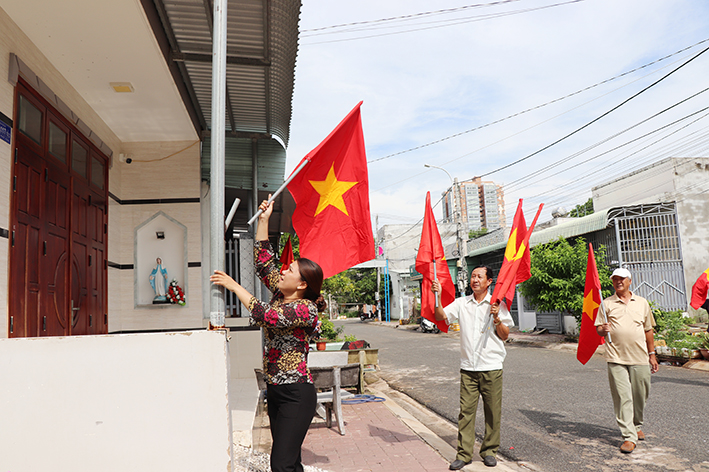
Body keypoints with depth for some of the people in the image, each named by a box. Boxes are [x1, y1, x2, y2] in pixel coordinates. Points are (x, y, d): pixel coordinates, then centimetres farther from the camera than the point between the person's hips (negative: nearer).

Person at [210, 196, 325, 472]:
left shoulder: (306, 309, -15)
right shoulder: (281, 295, 8)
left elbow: (264, 315, -26)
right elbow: (263, 262, 12)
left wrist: (233, 285, -16)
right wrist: (263, 220, 9)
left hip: (296, 394, -8)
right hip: (275, 390, 8)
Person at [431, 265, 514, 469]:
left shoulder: (497, 304, 2)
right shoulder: (462, 303, 8)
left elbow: (505, 336, 3)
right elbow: (441, 317, 0)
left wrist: (496, 319, -13)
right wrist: (438, 296, -12)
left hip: (491, 367, -1)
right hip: (468, 367, 1)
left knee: (492, 411, 6)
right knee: (466, 410, 1)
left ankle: (489, 451, 22)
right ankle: (464, 453, 9)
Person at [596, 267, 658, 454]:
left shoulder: (642, 303, 11)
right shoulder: (607, 303, 5)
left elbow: (648, 330, 17)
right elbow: (598, 328, 4)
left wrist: (652, 354, 15)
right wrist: (603, 329, -20)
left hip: (640, 358, 2)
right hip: (616, 358, -2)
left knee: (640, 395, 10)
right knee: (622, 397, -6)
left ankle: (636, 426, 34)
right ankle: (629, 436, -1)